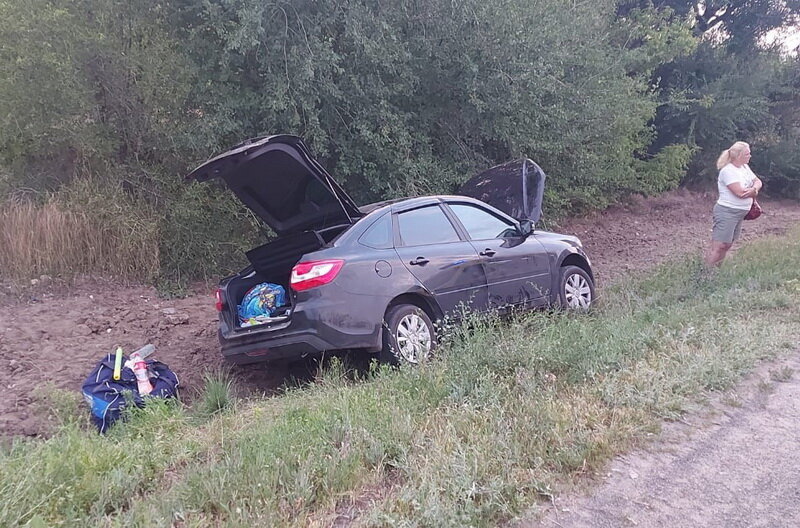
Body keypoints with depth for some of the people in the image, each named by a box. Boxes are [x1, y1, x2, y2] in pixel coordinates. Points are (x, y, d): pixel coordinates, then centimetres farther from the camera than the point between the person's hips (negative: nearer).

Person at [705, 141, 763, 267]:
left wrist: (754, 189, -9)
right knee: (718, 246, -12)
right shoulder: (728, 171, -18)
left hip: (740, 213, 9)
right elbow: (740, 192, -24)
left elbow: (758, 182, 14)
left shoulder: (745, 167, 11)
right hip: (727, 212, -9)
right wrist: (754, 192, -4)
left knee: (727, 245, 11)